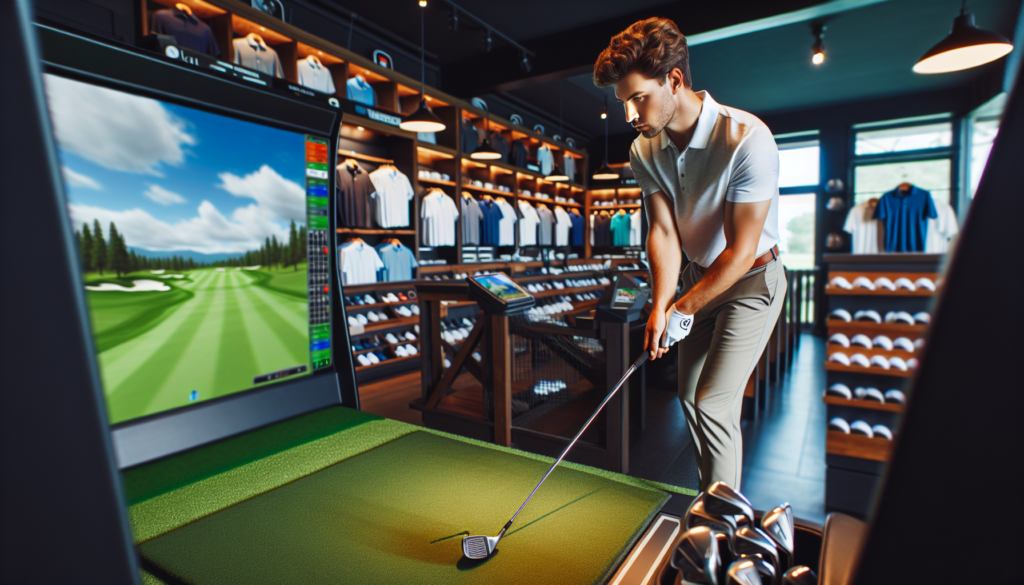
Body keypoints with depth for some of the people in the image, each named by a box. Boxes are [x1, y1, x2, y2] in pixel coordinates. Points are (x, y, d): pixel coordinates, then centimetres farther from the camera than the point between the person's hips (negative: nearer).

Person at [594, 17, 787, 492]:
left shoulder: (747, 140, -27)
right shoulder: (644, 151, -8)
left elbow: (741, 252, -25)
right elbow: (663, 231, -10)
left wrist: (681, 312, -18)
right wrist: (661, 306, -21)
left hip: (751, 280, -6)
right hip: (699, 276, 6)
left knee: (714, 403, -10)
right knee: (689, 395, 11)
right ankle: (710, 496, 34)